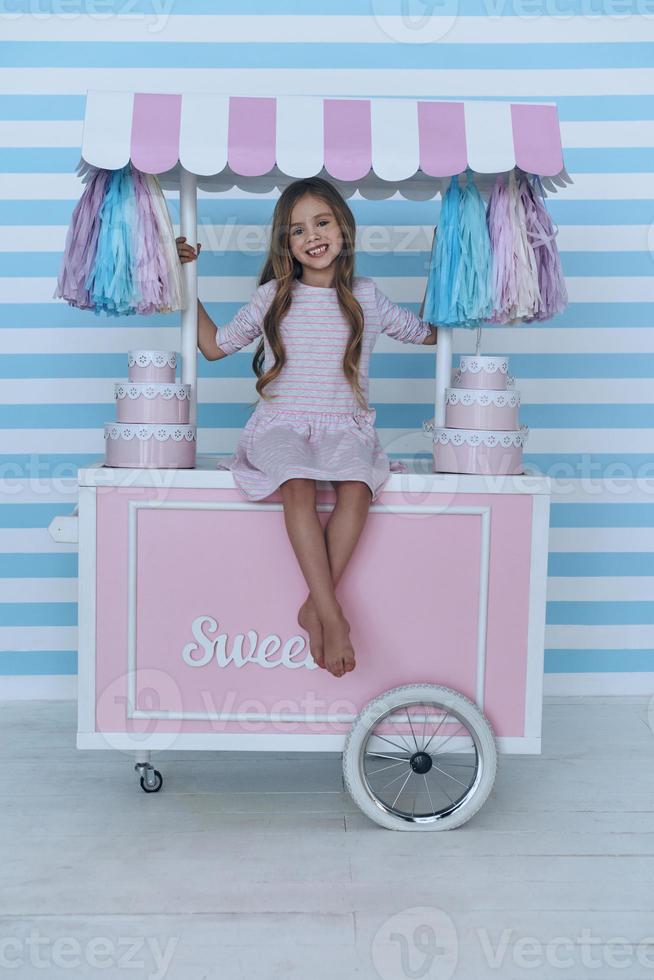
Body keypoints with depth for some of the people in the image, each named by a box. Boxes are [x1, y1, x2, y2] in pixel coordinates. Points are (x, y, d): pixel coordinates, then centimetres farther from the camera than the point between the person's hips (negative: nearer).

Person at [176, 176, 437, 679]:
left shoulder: (367, 297, 12)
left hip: (344, 426, 1)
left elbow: (430, 333, 24)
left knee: (357, 486, -34)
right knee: (298, 484, -35)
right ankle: (332, 615, -35)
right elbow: (215, 345, 22)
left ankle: (314, 607, -27)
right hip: (280, 424, -1)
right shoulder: (272, 298, 11)